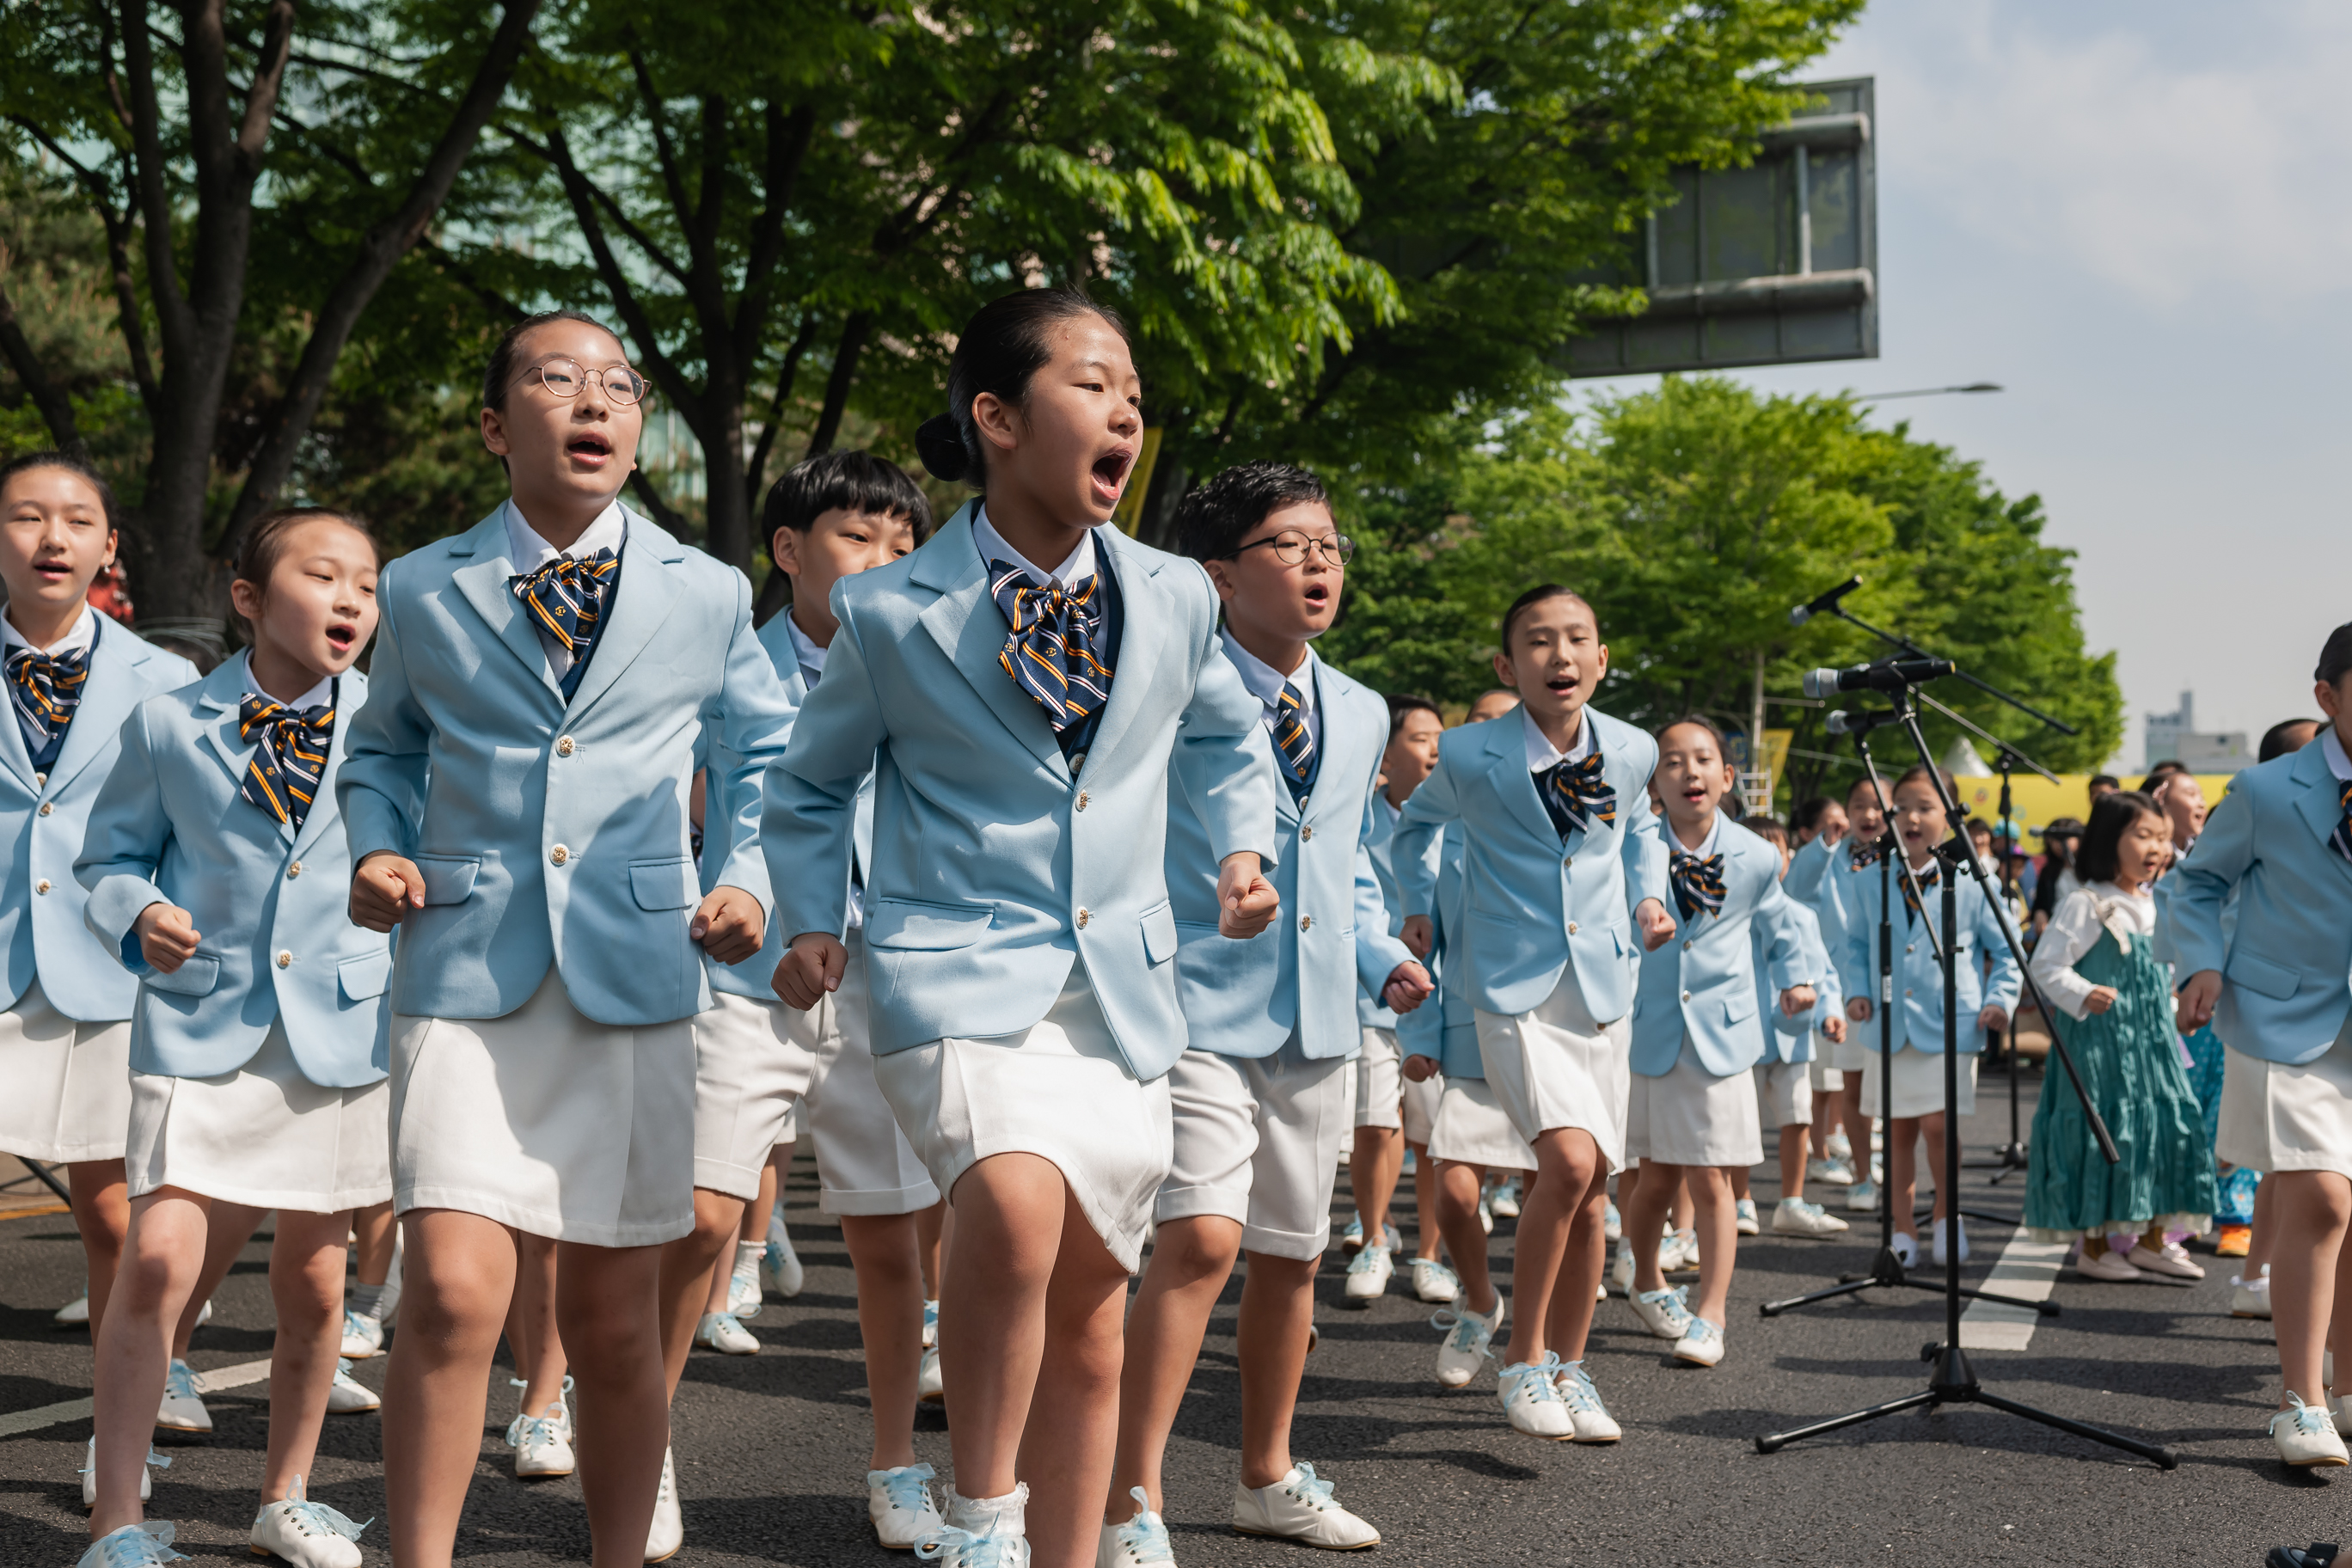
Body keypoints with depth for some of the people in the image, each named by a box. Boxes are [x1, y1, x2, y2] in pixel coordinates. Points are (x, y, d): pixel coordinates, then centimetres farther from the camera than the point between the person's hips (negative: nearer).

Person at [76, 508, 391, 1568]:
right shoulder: (169, 724, 0)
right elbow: (111, 854, 9)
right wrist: (138, 914, -10)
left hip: (341, 1031, 2)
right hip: (199, 1030, -1)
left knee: (312, 1283, 9)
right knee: (158, 1259, -14)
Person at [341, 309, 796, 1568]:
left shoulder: (708, 594, 8)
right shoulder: (421, 592, 8)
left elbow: (766, 754, 21)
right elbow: (384, 750, 22)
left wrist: (750, 878, 4)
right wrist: (376, 850, 3)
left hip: (634, 982, 1)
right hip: (465, 978, 0)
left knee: (612, 1325, 7)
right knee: (453, 1296, -15)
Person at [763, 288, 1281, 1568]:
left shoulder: (1173, 597, 5)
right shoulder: (887, 613, -3)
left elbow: (1229, 737, 24)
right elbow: (811, 786, 12)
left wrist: (1243, 845, 7)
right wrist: (811, 925, 0)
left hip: (1120, 984, 4)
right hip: (958, 973, -4)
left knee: (1090, 1309, 9)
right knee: (1015, 1201, -31)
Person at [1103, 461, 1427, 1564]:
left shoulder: (1361, 716, 12)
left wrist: (1383, 958, 8)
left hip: (1316, 1023, 7)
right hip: (1197, 1008, -7)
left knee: (1291, 1254, 15)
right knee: (1201, 1235, -21)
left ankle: (1268, 1478, 32)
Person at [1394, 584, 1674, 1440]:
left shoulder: (1633, 751, 1)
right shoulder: (1468, 755, -9)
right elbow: (1417, 822, 14)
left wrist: (1649, 896, 7)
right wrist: (1418, 905, 8)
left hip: (1602, 989, 4)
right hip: (1515, 991, -4)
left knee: (1591, 1190, 8)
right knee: (1569, 1160, -23)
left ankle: (1569, 1365, 26)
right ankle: (1523, 1360, -8)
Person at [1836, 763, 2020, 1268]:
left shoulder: (1971, 884, -1)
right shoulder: (1867, 885, 6)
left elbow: (2006, 950, 7)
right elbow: (1854, 946, 17)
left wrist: (1999, 1000, -4)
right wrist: (1856, 991, 2)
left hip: (1950, 1026, -3)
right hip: (1890, 1027, 3)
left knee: (1935, 1123, -10)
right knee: (1897, 1130, 7)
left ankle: (1947, 1214, 14)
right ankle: (1903, 1230, 18)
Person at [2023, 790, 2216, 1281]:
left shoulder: (2158, 904, 12)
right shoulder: (2086, 904, -12)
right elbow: (2046, 965, -15)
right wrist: (2083, 996, -28)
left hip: (2153, 1040, 8)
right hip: (2102, 1040, -8)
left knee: (2168, 1128, 6)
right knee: (2104, 1134, -4)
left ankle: (2152, 1240, 17)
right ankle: (2094, 1245, 7)